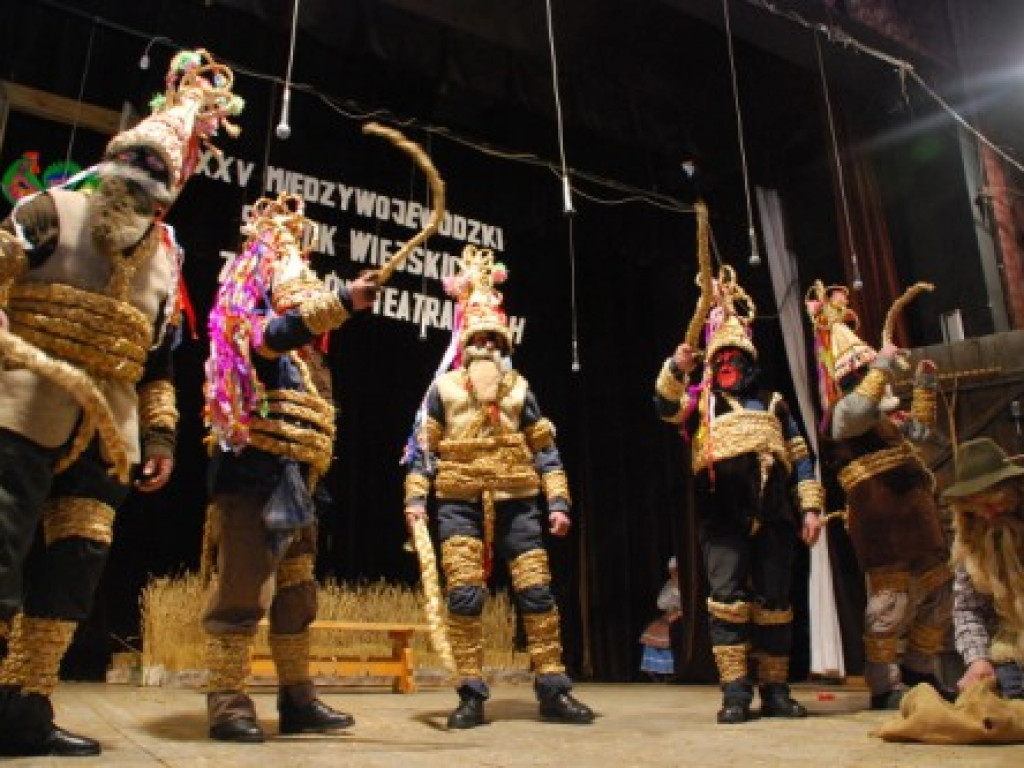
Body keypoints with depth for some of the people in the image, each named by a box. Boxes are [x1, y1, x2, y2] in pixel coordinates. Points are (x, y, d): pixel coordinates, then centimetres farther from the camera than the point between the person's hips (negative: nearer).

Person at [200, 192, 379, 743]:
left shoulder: (291, 357, 27)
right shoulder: (251, 292, 1)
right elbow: (268, 334, -22)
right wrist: (343, 301, -32)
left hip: (286, 470, 10)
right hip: (258, 456, -9)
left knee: (295, 587, 9)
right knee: (245, 579, -12)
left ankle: (297, 699, 14)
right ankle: (227, 704, -9)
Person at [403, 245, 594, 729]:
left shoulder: (518, 389, 12)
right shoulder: (444, 388, 9)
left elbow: (545, 449, 12)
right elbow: (423, 447, 6)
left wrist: (558, 500, 2)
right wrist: (415, 498, -6)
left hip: (516, 501, 2)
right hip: (460, 502, -1)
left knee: (537, 592, -1)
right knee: (464, 595, -9)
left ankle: (553, 690, 9)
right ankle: (471, 695, 1)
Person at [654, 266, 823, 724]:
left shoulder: (773, 404, 23)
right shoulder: (700, 401, 19)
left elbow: (801, 459, 18)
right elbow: (666, 406, -2)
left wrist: (811, 508, 8)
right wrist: (676, 370, -20)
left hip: (772, 510, 2)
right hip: (723, 511, -2)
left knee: (774, 600, 5)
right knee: (728, 597, -9)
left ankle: (775, 691, 13)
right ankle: (736, 693, -7)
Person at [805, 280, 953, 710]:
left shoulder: (888, 416, 24)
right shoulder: (843, 412, -5)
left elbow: (919, 429, 41)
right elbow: (860, 408, -29)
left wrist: (925, 385, 35)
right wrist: (884, 362, -18)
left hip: (914, 509, 10)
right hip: (878, 510, -10)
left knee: (937, 586, 15)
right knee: (892, 595, -10)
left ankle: (919, 667, 31)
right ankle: (883, 685, 0)